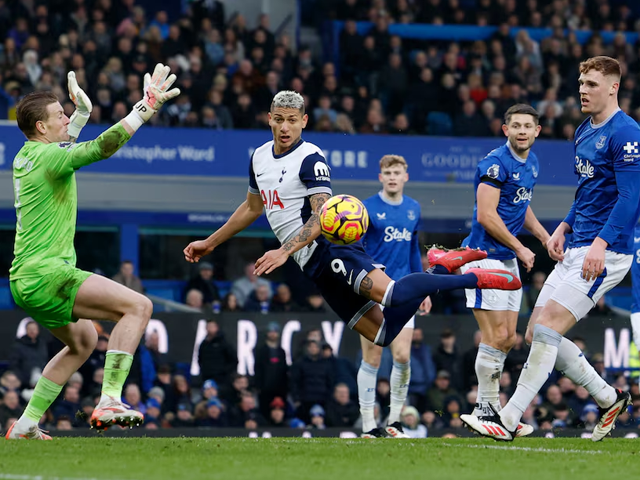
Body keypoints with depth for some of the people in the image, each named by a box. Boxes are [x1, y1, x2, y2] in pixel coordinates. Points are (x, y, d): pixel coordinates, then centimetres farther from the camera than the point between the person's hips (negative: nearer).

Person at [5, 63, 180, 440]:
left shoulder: (26, 157, 16)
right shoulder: (49, 156, -11)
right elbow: (102, 147, -26)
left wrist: (82, 111, 40)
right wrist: (145, 108, -26)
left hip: (25, 279, 10)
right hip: (45, 272, -10)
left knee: (83, 340, 28)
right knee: (138, 306, -17)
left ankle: (27, 424, 23)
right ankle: (109, 402, -27)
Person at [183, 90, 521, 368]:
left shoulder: (310, 159, -9)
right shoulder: (259, 157, 17)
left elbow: (322, 217, -18)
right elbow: (252, 207, 33)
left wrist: (284, 252, -28)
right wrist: (210, 243, 36)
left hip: (328, 245, -7)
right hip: (312, 264, 7)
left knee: (389, 293, -35)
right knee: (381, 334, -2)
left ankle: (475, 278, -22)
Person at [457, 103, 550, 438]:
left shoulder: (531, 163, 13)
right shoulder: (496, 163, -16)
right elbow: (486, 215, -21)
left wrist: (544, 236, 16)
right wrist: (520, 248, -15)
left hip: (509, 260, 9)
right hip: (485, 257, -9)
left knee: (507, 339, 9)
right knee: (496, 336, -11)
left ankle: (487, 406, 17)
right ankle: (486, 407, -4)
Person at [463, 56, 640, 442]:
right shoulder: (585, 132, 16)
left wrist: (601, 244, -29)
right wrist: (565, 228, 17)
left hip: (605, 253, -10)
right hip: (576, 249, 10)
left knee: (547, 327, -16)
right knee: (537, 333, 6)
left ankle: (509, 420, -14)